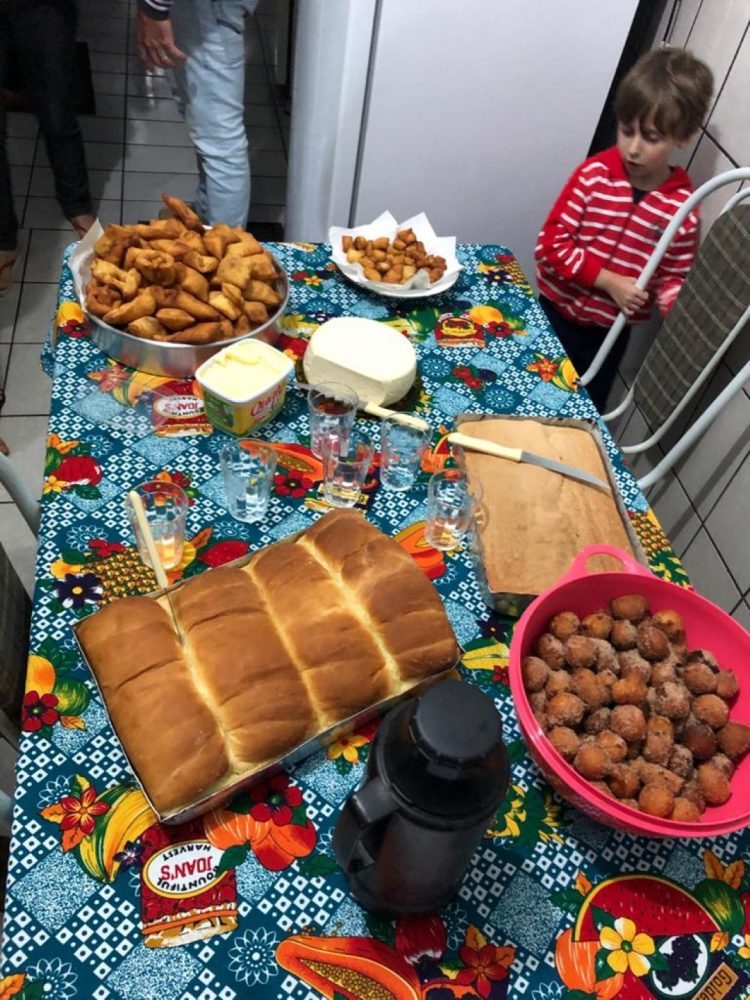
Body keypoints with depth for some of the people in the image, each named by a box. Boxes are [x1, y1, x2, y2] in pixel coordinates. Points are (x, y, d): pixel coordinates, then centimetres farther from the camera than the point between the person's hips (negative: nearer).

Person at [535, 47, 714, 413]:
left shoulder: (682, 206, -11)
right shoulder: (594, 175, -14)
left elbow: (673, 276, -1)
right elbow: (551, 244, -15)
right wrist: (610, 281, -22)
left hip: (612, 331, 1)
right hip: (557, 313, -1)